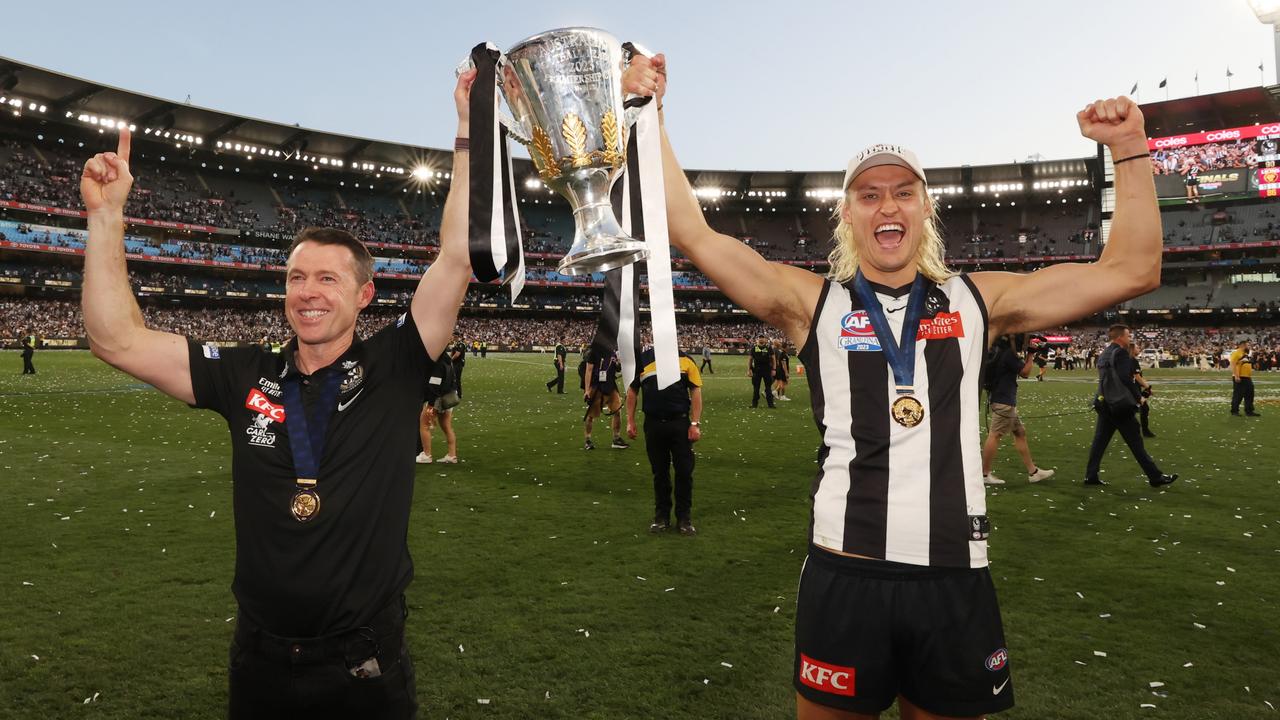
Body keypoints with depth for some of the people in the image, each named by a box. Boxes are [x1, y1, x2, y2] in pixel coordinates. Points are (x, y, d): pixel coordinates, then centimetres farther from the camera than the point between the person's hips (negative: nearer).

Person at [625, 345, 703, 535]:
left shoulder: (685, 359, 3)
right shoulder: (642, 359, 6)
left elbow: (695, 391, 1)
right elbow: (632, 390, 10)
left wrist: (695, 424, -6)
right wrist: (630, 421, 4)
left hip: (680, 423, -1)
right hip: (653, 425, 1)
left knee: (684, 471, 2)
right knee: (659, 472, 11)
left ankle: (684, 518, 16)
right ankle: (661, 516, 24)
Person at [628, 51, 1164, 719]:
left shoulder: (975, 300, 8)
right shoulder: (811, 301, 2)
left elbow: (1130, 270, 10)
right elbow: (693, 235, -5)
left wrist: (1130, 148, 5)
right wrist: (652, 116, -6)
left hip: (958, 581, 2)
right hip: (845, 578, -2)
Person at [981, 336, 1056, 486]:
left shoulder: (997, 349, 10)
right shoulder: (1008, 353, -17)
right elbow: (1025, 372, -8)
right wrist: (1031, 354, 0)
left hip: (1004, 400, 10)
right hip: (1004, 401, -10)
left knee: (1020, 432, 14)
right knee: (995, 435, -7)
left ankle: (1033, 471, 19)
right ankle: (984, 474, -3)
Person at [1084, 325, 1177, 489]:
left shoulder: (1103, 354, 14)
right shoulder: (1121, 353, -12)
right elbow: (1126, 379, -20)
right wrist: (1138, 396, -8)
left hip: (1104, 404, 8)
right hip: (1121, 405, -8)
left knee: (1099, 441, 7)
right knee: (1135, 442, -1)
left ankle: (1091, 475, 6)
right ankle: (1155, 476, 8)